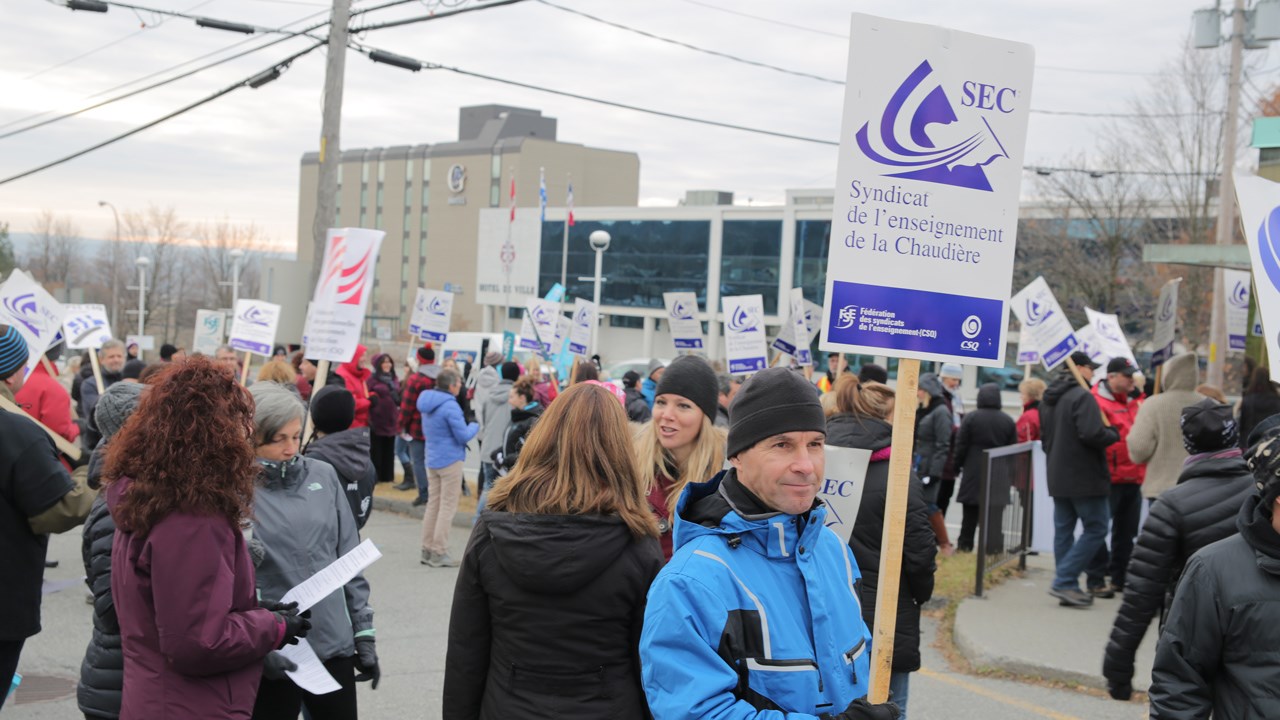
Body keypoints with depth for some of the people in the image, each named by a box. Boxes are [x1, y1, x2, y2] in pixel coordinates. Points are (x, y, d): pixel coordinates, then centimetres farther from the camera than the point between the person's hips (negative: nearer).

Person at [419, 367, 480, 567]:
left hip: (432, 460, 8)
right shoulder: (450, 406, -18)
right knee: (447, 506, -2)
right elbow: (463, 436, -17)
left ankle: (427, 549, 18)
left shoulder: (428, 404, 10)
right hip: (450, 461, -8)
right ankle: (439, 553, 0)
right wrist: (474, 427, 5)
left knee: (433, 503, 14)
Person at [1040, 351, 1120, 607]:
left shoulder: (1049, 399, 14)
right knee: (1096, 529, -1)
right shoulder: (1082, 397, -15)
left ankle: (1066, 586, 13)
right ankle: (1064, 581, -8)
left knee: (1063, 531, 11)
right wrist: (1114, 434, -6)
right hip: (1085, 478, -9)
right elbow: (1093, 434, -25)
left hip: (1057, 478, 9)